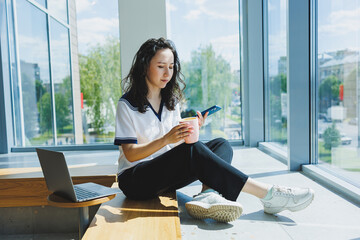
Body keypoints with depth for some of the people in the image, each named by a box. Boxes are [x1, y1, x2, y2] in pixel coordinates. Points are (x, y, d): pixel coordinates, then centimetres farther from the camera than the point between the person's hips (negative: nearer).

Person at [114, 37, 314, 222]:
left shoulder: (171, 101, 11)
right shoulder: (127, 105, -7)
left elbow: (178, 144, 7)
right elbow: (130, 153, -13)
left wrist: (191, 130, -14)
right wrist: (166, 139, -28)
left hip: (166, 174, 6)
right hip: (135, 181, -6)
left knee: (221, 145, -12)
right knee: (193, 150, -32)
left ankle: (207, 194, -41)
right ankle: (267, 195, -30)